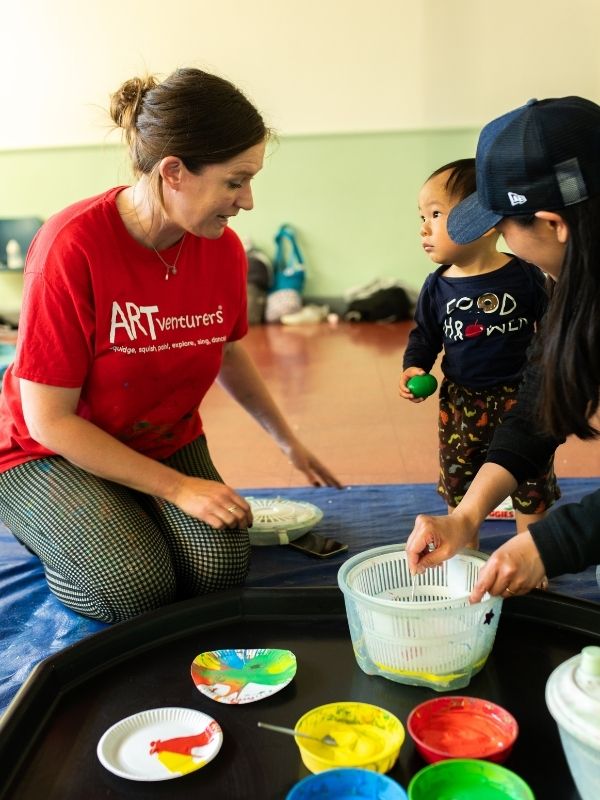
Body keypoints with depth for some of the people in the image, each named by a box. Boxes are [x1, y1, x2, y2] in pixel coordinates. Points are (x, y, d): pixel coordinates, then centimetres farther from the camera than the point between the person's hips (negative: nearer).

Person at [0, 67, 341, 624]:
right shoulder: (73, 247, -27)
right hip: (49, 454, -4)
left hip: (168, 445, 4)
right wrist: (178, 488, -23)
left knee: (220, 569, -20)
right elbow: (49, 420, -22)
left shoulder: (223, 249, -10)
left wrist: (288, 442, 18)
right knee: (138, 587, -25)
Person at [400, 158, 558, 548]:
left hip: (520, 398, -2)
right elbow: (424, 335, 8)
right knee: (458, 487, 14)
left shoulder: (525, 275, -12)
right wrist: (414, 367, -8)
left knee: (532, 488, 10)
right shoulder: (437, 287, -5)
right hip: (460, 403, 3)